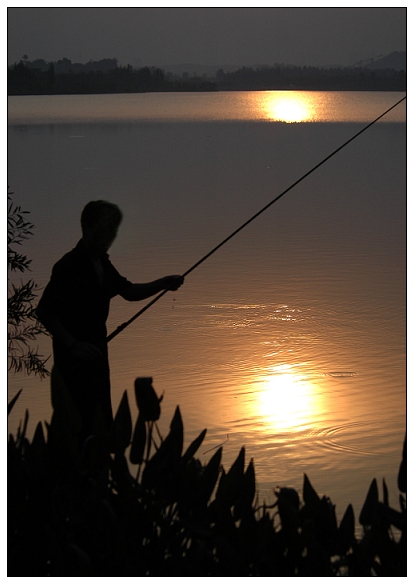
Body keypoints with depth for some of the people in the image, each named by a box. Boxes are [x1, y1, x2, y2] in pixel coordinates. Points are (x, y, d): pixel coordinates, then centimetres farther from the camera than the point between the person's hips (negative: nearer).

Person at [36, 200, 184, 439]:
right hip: (75, 356, -9)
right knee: (88, 416, -9)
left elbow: (128, 291, 14)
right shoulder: (69, 266, -19)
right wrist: (73, 345, -24)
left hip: (96, 351, 9)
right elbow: (44, 311, -19)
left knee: (102, 415, 14)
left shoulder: (102, 263, 8)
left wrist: (163, 283, -1)